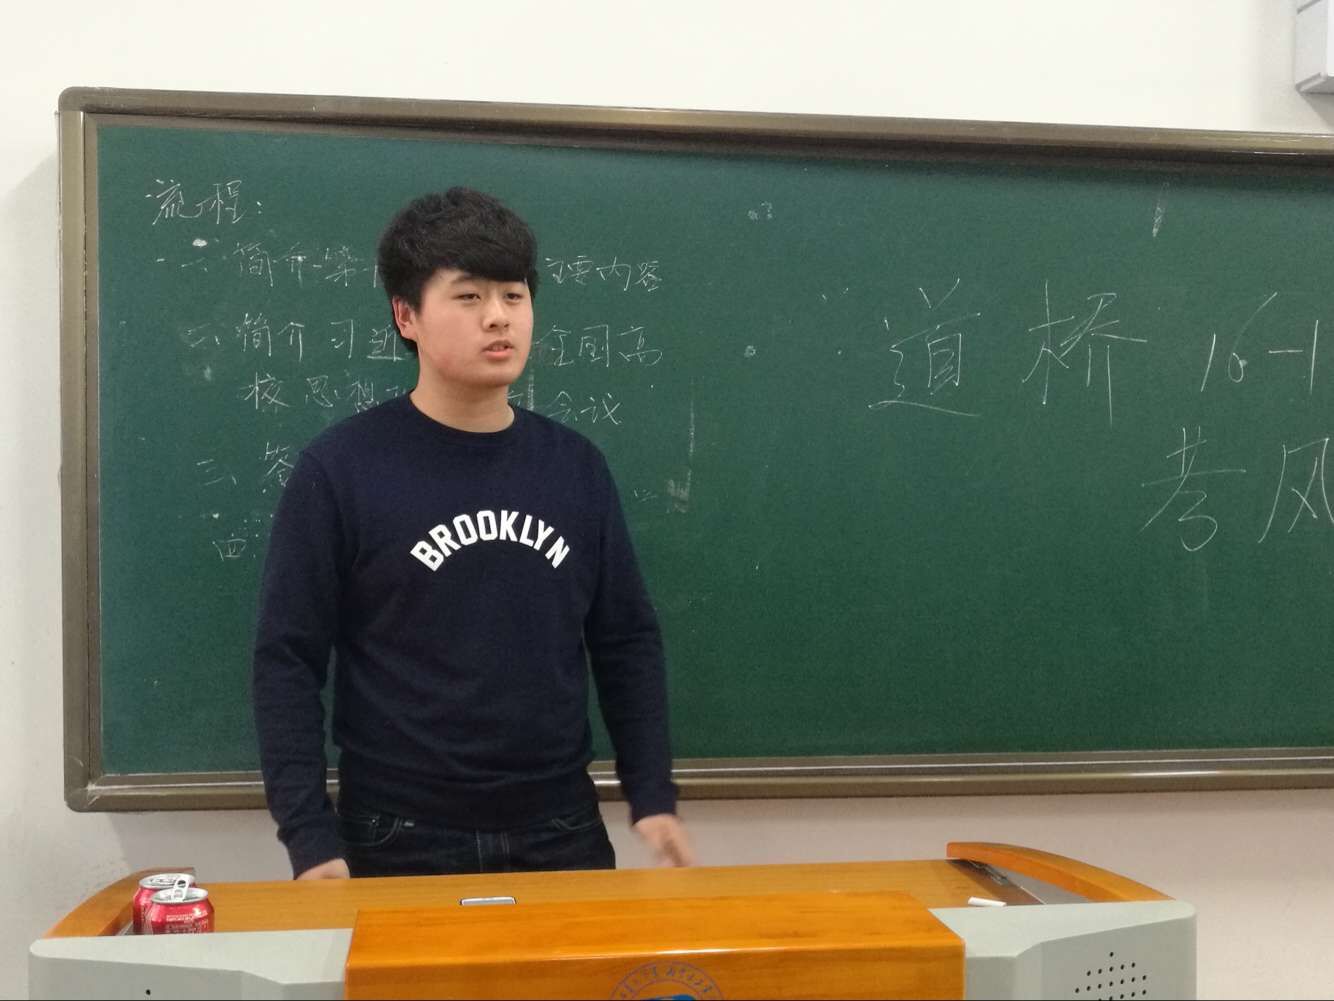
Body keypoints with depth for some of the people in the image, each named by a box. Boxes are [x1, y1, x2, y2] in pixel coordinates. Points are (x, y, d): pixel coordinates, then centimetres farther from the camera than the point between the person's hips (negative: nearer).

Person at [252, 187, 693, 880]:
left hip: (560, 834, 3)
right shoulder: (341, 469, -7)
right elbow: (288, 660, -6)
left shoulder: (575, 466, 3)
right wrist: (310, 839, -11)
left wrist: (652, 797, 3)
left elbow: (626, 640, 8)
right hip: (401, 845, -3)